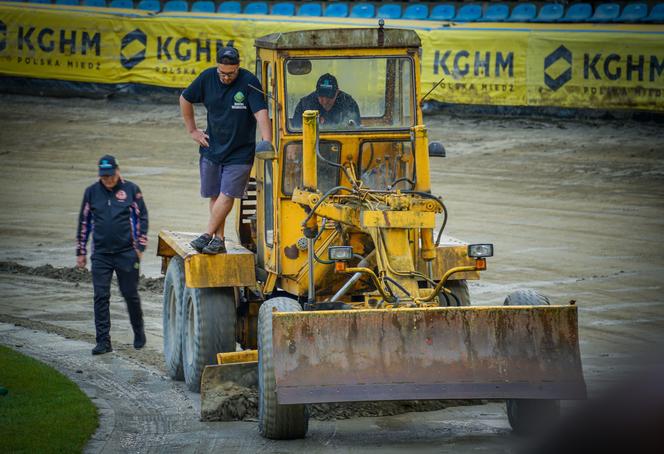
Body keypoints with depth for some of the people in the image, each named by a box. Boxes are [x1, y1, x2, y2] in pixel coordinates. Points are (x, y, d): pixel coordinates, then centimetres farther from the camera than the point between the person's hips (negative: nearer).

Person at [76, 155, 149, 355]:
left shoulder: (131, 190, 0)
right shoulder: (92, 192, 6)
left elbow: (142, 218, 4)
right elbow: (84, 222, 13)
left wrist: (140, 246, -1)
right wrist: (81, 252, 12)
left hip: (126, 253, -2)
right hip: (100, 254, 2)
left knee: (131, 294, 5)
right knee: (101, 297, -3)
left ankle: (139, 333, 26)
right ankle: (103, 341, 0)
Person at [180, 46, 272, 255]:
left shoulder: (249, 82, -16)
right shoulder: (207, 78, -4)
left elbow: (261, 114, -25)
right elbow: (185, 99, 13)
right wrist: (192, 130, 11)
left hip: (240, 152, -4)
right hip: (211, 149, 4)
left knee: (227, 195, -10)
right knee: (215, 196, 6)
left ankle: (207, 235, -3)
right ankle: (219, 240, 12)